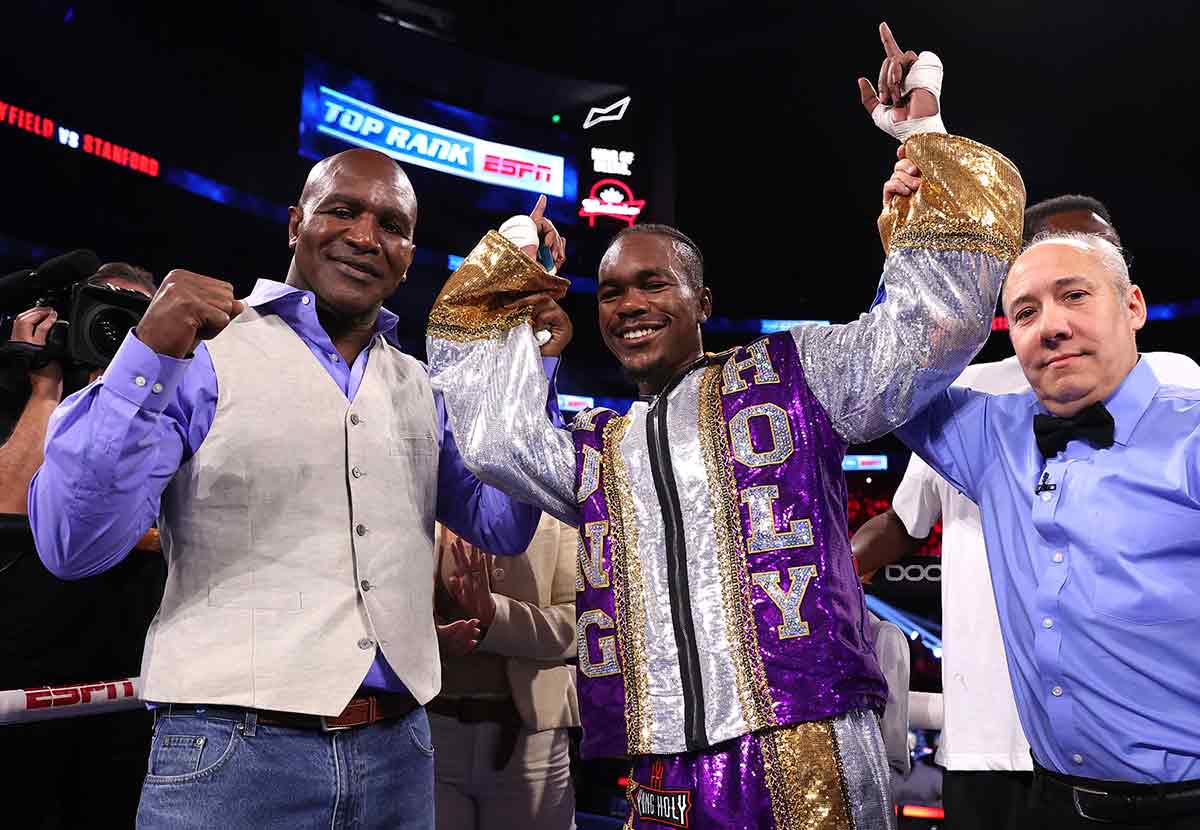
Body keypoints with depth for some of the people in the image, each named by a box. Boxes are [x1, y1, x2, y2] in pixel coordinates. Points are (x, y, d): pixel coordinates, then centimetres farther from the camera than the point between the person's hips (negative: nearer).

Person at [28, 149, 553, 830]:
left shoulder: (418, 388, 10)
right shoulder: (203, 351, -5)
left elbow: (503, 526, 8)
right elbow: (73, 547, -12)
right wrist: (148, 356, -23)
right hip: (231, 749, -4)